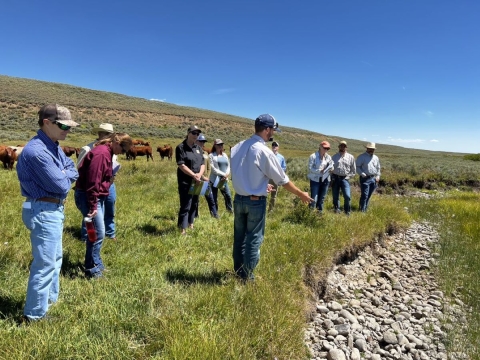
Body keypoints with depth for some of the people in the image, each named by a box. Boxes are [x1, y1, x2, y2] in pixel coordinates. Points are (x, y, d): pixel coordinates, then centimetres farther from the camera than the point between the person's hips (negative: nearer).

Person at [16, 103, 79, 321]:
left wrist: (63, 175, -12)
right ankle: (35, 314, 17)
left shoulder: (54, 146, 7)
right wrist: (66, 176, -4)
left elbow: (73, 170, 8)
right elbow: (61, 185, -24)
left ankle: (50, 298, 42)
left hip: (54, 209, 10)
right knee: (45, 263, 1)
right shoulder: (37, 150, -24)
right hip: (44, 211, -10)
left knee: (55, 258, 23)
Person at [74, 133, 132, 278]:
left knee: (98, 232, 16)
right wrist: (93, 206, -22)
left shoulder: (107, 152, 12)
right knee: (98, 233, -5)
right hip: (88, 196, -10)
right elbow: (93, 181, -24)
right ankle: (92, 270, 8)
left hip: (98, 196, 10)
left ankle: (97, 264, 29)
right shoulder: (101, 153, -20)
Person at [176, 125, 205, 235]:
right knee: (185, 206, -5)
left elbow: (203, 163, 9)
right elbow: (181, 165, -15)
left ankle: (191, 225, 31)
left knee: (194, 204, 15)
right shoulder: (181, 147, -8)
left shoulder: (198, 148, 12)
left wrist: (199, 174, -9)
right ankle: (182, 230, 1)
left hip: (197, 181, 7)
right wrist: (194, 175, -17)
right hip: (186, 182, -7)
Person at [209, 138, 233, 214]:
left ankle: (231, 211, 18)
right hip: (214, 180, -4)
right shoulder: (212, 155, -4)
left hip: (224, 180, 5)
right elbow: (213, 168, -12)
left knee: (228, 196, 2)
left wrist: (227, 174, -10)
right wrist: (223, 174, -17)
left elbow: (228, 166, 10)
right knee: (214, 198, 3)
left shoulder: (225, 155, 13)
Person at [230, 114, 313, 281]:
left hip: (239, 198, 6)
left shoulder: (237, 147, 2)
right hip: (255, 202, -6)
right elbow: (283, 180, -11)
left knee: (239, 236, 18)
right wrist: (301, 194, 2)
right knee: (253, 239, 8)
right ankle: (247, 276, 19)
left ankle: (238, 271, 33)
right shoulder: (264, 152, -17)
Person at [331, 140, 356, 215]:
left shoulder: (350, 157, 5)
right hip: (335, 178, 1)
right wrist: (332, 178, 0)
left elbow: (353, 170, 9)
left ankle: (347, 211, 10)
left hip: (345, 179, -1)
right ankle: (337, 210, 24)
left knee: (347, 196, -10)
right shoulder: (334, 157, 6)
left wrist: (348, 177, 0)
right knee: (335, 196, 8)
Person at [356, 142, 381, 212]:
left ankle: (365, 209, 21)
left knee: (369, 195, 10)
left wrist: (378, 176, 11)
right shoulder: (362, 157, -3)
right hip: (365, 178, -6)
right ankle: (362, 210, -1)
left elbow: (378, 168, 23)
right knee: (364, 195, -9)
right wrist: (362, 174, -17)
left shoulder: (376, 158, 15)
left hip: (373, 179, 6)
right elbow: (357, 167, -6)